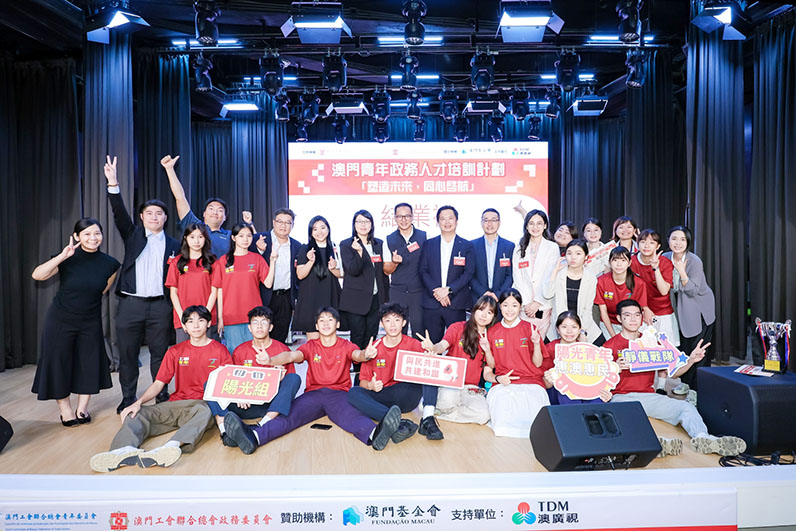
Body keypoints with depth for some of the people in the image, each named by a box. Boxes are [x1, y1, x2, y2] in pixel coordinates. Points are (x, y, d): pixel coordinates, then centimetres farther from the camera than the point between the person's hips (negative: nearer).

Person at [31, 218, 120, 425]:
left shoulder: (109, 263, -6)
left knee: (89, 363, 6)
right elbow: (37, 275, -28)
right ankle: (65, 409, 21)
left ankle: (82, 408, 23)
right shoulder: (69, 259, -14)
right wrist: (62, 256, -36)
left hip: (90, 321, 2)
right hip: (60, 320, -2)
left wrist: (90, 302, 10)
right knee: (60, 363, 4)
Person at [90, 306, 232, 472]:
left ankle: (172, 447, -61)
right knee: (135, 414, -19)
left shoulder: (220, 350, 7)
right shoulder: (175, 351, 15)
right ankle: (126, 450, -48)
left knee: (204, 411, -39)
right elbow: (158, 383, 12)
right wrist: (138, 402, -6)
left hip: (205, 404, -4)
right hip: (176, 404, 4)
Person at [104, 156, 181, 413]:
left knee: (160, 353, 7)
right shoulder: (133, 235, 7)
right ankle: (128, 398, 19)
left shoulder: (173, 245, 8)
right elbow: (119, 213, -9)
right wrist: (113, 184, -24)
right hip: (131, 303, 0)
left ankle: (162, 396, 19)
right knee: (127, 353, 6)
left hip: (160, 305, 0)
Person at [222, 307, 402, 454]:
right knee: (289, 415, -26)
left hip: (339, 393, -2)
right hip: (313, 393, 2)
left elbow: (357, 354, -12)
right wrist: (270, 360, -29)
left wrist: (366, 354, -40)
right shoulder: (310, 346, 13)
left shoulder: (346, 346, 11)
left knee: (351, 415, -35)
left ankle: (375, 434, -64)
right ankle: (254, 437, -49)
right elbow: (292, 356, -6)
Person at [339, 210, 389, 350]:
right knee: (357, 338, -1)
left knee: (371, 337, 7)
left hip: (376, 299, 4)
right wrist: (359, 252, -30)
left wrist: (386, 298, 13)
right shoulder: (346, 245, -2)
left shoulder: (379, 244, 11)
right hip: (355, 300, -4)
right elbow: (353, 270, -13)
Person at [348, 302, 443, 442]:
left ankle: (427, 418, -36)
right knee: (353, 392, -29)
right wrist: (370, 385, -19)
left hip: (408, 396, 0)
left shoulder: (414, 345, 3)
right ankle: (397, 423, -46)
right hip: (381, 397, 1)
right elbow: (363, 381, 5)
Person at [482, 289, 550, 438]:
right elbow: (487, 372, 13)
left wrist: (536, 343, -10)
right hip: (502, 385, 1)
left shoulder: (530, 328, 7)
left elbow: (538, 363, 5)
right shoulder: (492, 332, 11)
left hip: (531, 383, -1)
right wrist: (498, 378, -8)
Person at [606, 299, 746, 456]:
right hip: (621, 398, -4)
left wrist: (690, 360, -2)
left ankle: (703, 438, -43)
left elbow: (672, 372, 14)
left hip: (648, 395, 4)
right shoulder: (610, 345, 5)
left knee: (685, 407, -20)